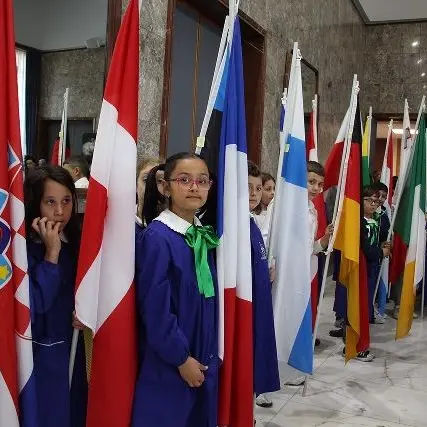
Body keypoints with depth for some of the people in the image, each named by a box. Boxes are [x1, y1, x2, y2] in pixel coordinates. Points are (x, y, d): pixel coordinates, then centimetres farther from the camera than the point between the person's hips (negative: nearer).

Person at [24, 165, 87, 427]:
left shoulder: (76, 242, 1)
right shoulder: (23, 248, -18)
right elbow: (33, 304, -25)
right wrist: (52, 253, -26)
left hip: (71, 348, 6)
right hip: (38, 354, -5)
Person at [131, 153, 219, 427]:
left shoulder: (205, 236, 3)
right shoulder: (156, 237, -19)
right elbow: (155, 309, -19)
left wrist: (210, 354, 9)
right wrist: (181, 357, -14)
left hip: (204, 361, 7)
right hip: (167, 363, -7)